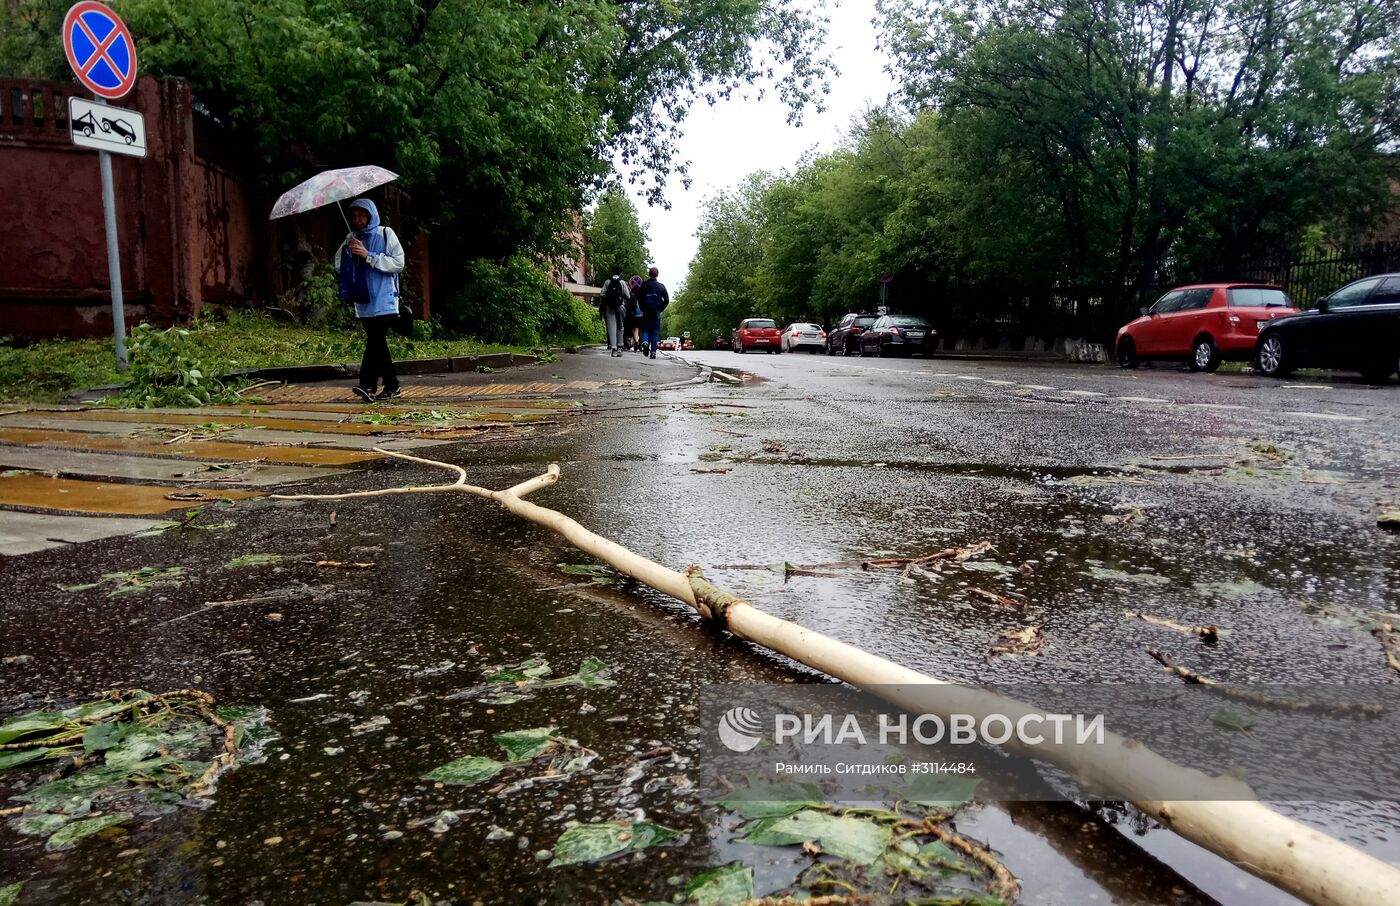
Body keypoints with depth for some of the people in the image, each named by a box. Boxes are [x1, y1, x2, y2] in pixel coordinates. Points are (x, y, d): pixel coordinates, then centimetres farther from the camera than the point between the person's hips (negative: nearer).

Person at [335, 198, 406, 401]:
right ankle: (392, 386, 14)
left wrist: (368, 256, -14)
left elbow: (398, 262, -8)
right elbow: (339, 267, 10)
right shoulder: (351, 239, 15)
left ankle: (367, 385, -19)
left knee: (375, 340, -15)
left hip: (383, 299, -5)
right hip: (363, 301, 5)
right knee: (378, 342, 7)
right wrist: (347, 250, -9)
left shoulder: (385, 234, 1)